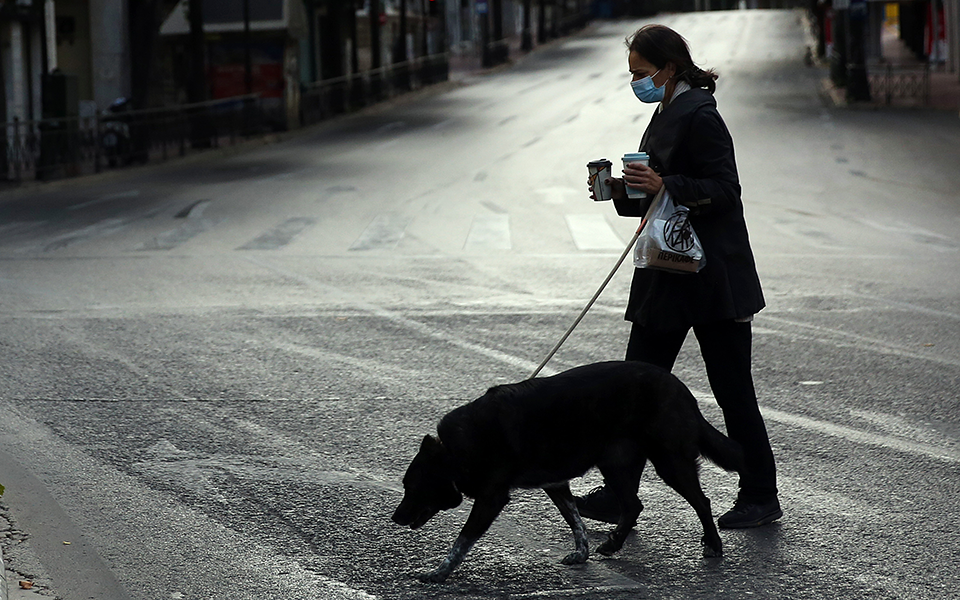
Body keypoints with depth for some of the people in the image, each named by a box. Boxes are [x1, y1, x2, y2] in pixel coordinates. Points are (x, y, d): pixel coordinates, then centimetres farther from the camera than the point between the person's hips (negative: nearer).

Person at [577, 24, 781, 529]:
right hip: (668, 276, 10)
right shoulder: (666, 115, 15)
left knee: (732, 390, 0)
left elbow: (724, 189, -19)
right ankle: (619, 494, 11)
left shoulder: (699, 116, -14)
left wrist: (664, 184, -27)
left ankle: (761, 497, 11)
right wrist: (623, 191, 5)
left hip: (713, 277, -10)